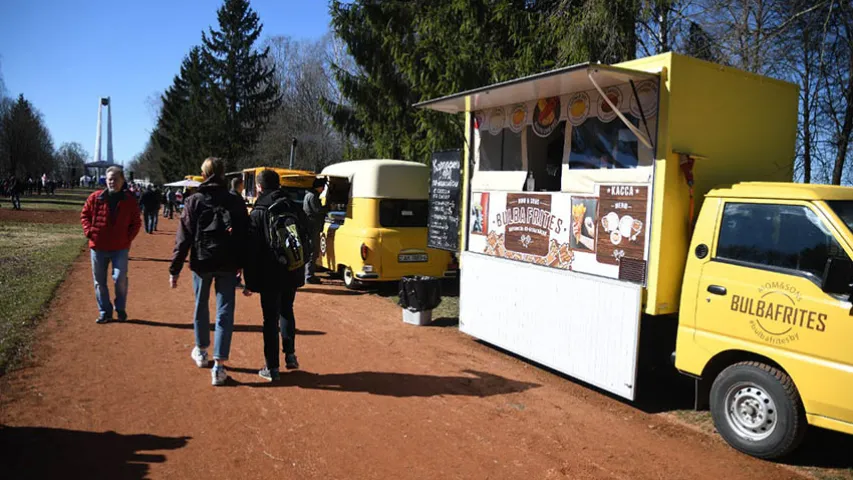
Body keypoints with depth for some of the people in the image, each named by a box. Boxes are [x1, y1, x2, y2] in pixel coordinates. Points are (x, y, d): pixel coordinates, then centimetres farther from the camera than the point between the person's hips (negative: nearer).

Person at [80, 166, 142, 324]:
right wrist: (89, 231, -3)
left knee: (120, 279, -8)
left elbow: (136, 222, 7)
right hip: (98, 247, 2)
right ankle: (105, 312, 20)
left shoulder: (130, 201, 1)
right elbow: (84, 214, 10)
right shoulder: (95, 197, 1)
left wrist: (129, 237, -3)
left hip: (120, 247, -2)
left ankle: (120, 309, 13)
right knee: (99, 281, 8)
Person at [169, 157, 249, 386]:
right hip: (228, 265, 0)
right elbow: (244, 236, 0)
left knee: (201, 306, 19)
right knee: (225, 312, 2)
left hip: (202, 262, 0)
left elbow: (183, 237, -6)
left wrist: (175, 269, -2)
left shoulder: (194, 201, -3)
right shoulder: (235, 202, 0)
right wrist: (242, 264, 8)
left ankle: (201, 351, 37)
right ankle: (219, 365, -1)